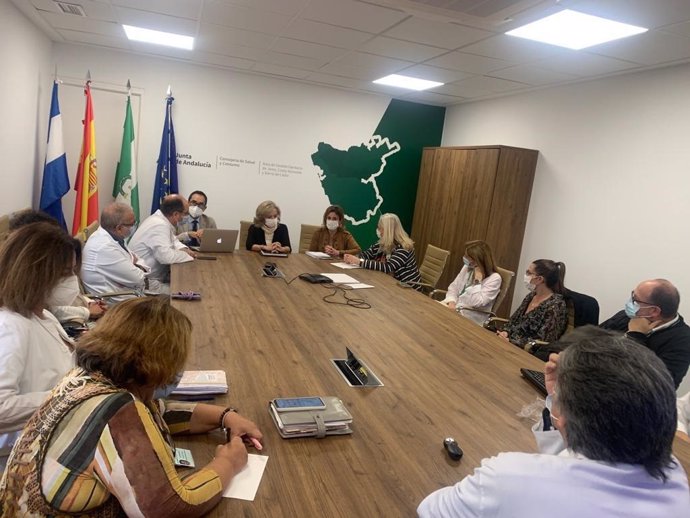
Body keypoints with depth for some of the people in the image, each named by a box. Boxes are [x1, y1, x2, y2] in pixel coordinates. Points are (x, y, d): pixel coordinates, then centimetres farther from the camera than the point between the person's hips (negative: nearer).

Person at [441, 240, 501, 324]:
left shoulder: (494, 278, -12)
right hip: (453, 306, 7)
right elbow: (453, 287, 11)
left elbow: (477, 302, -20)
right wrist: (451, 302, -8)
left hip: (470, 316, -6)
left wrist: (477, 279, -19)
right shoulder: (467, 268, 9)